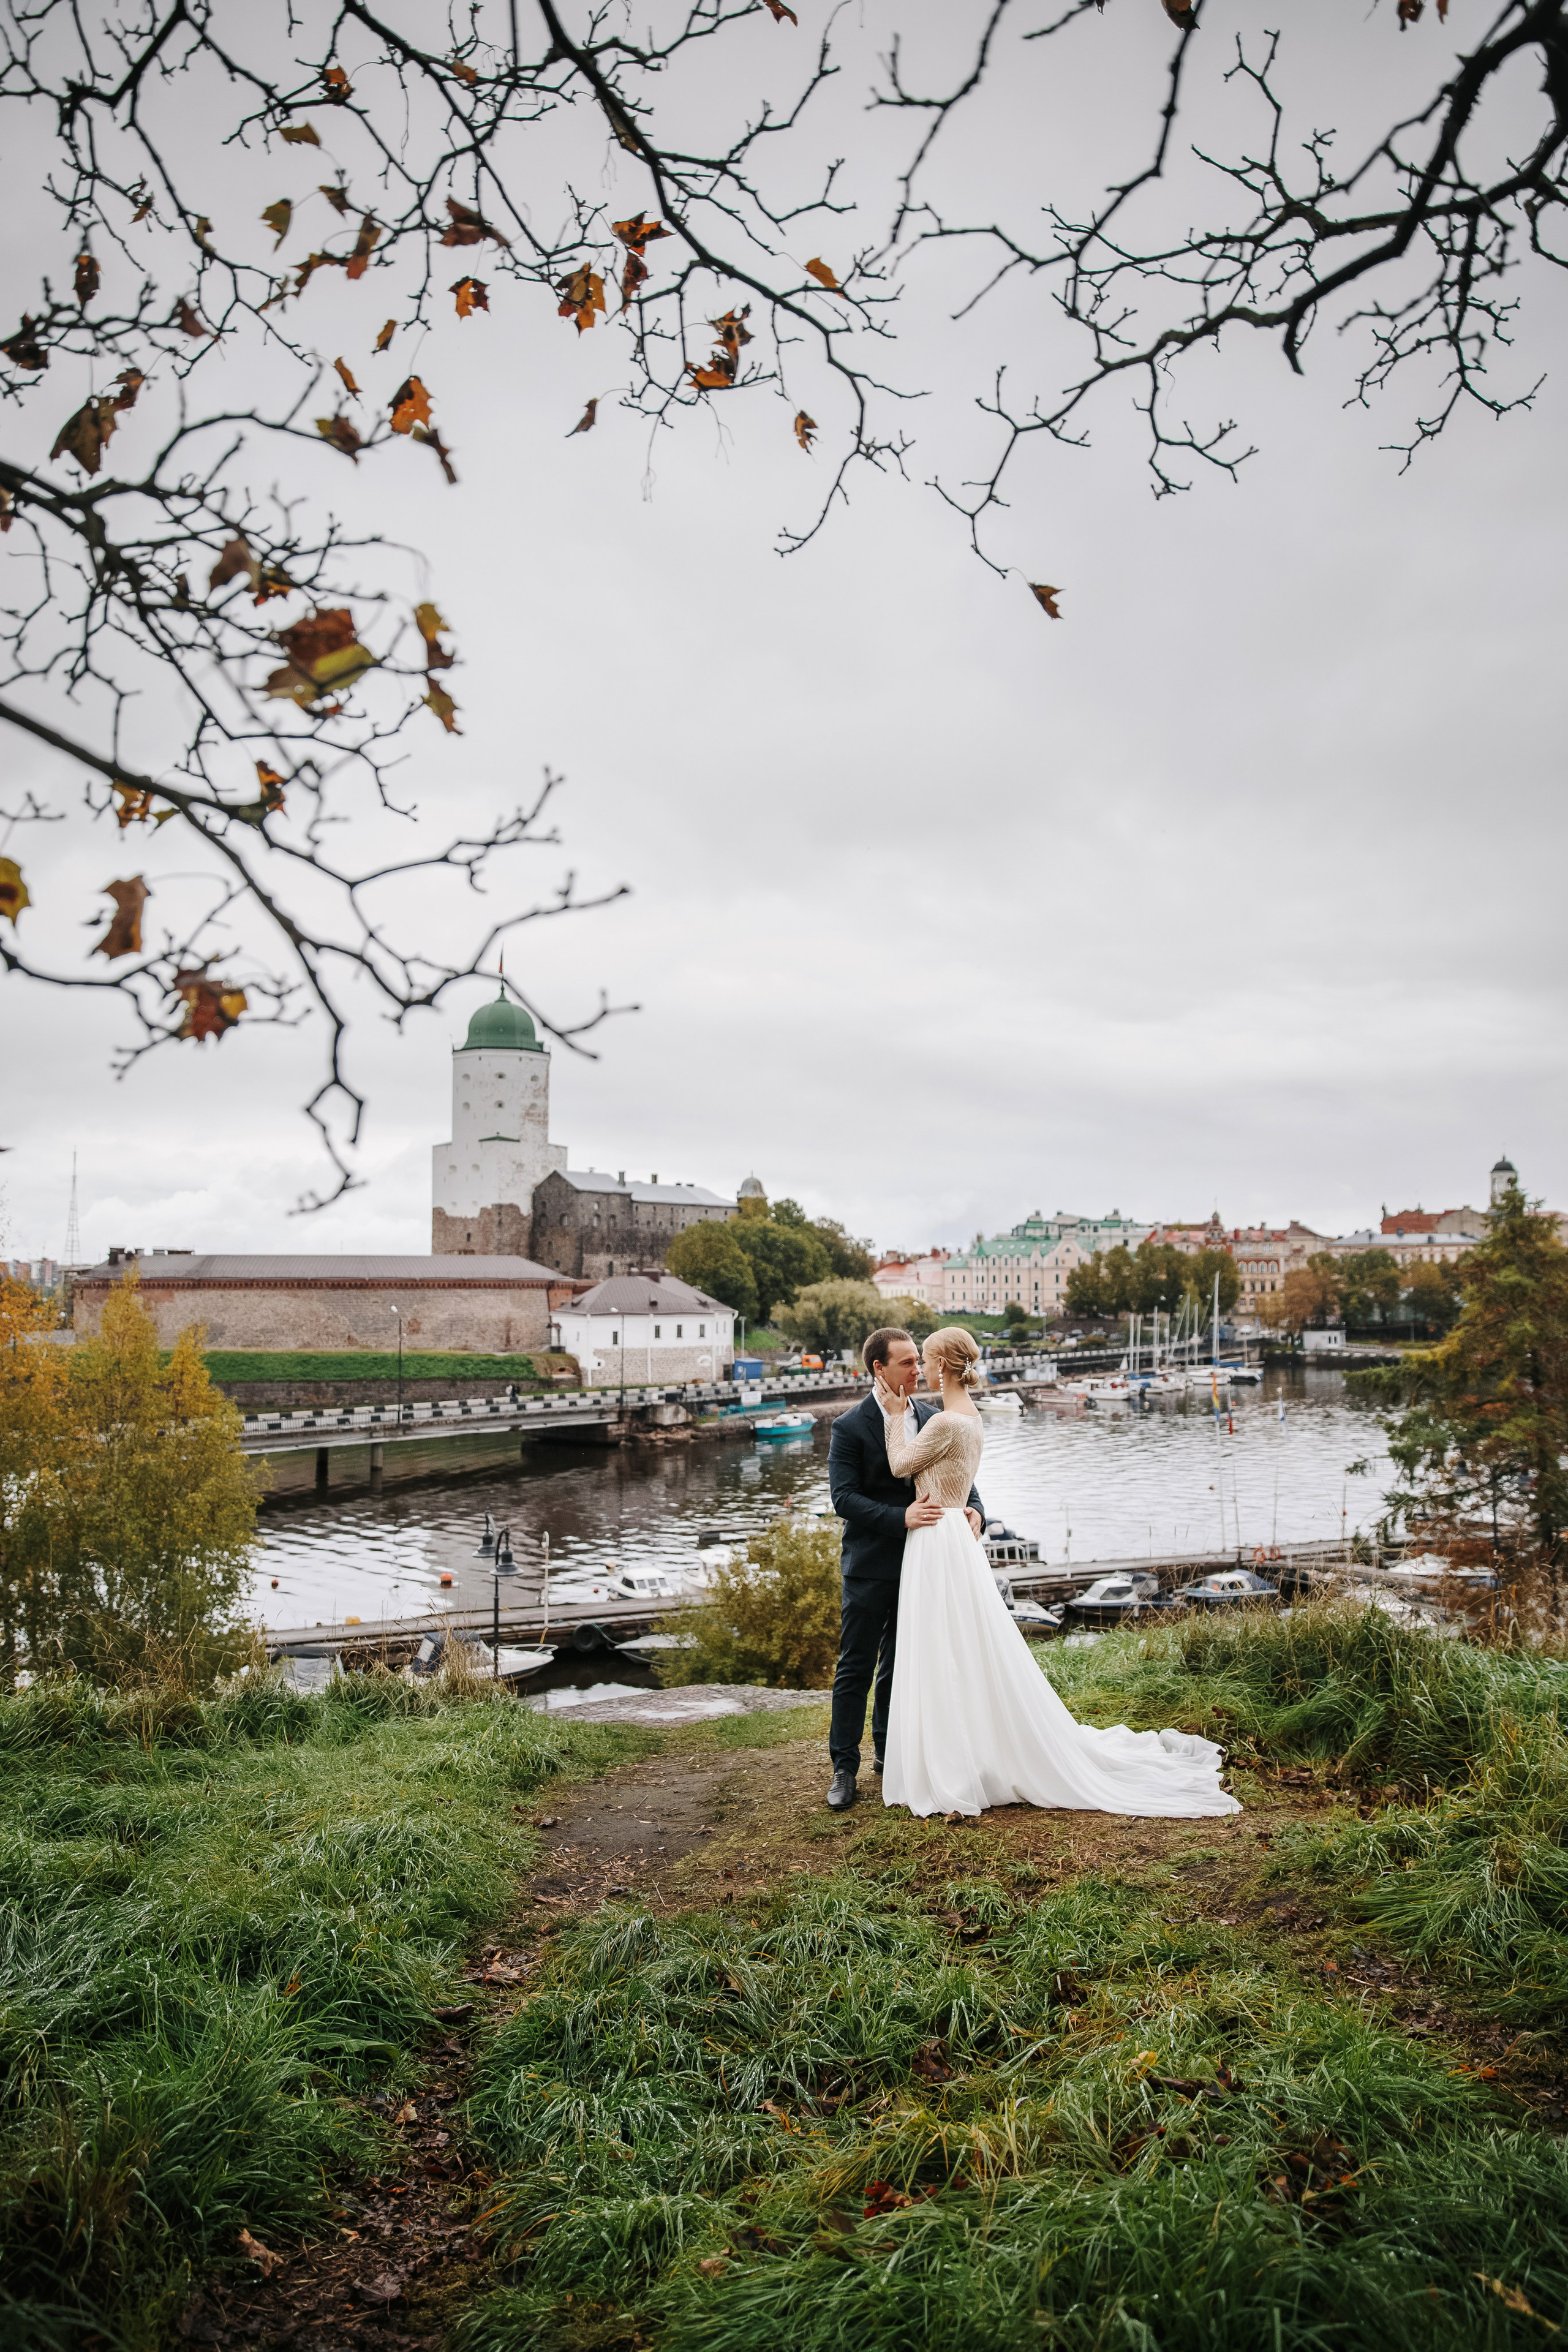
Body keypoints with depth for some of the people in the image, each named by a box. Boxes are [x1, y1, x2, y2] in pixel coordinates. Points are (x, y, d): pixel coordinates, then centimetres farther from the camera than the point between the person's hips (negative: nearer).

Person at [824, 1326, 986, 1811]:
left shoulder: (934, 1419, 4)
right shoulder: (850, 1427, -11)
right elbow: (844, 1497, -17)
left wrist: (973, 1509, -12)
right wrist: (901, 1518, -27)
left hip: (920, 1562, 5)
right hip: (870, 1566, -5)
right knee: (856, 1667, 1)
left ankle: (889, 1753, 31)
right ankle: (844, 1768, 11)